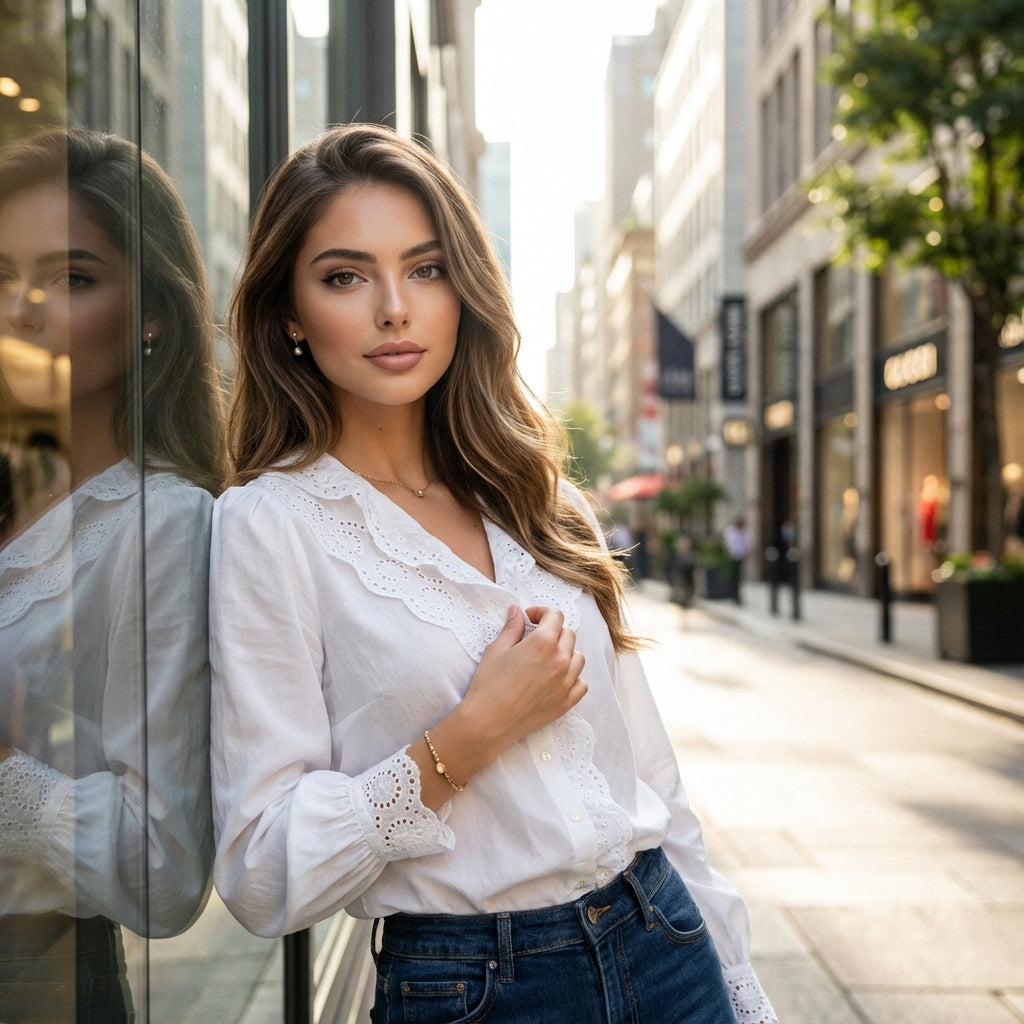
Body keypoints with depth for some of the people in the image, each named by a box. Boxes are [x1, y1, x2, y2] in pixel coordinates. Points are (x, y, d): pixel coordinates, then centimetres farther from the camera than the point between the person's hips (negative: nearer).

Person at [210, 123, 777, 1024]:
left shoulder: (541, 503, 5)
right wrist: (471, 734, -20)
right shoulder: (270, 525, -11)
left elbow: (651, 781, 10)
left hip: (669, 951, 5)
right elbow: (261, 877, -14)